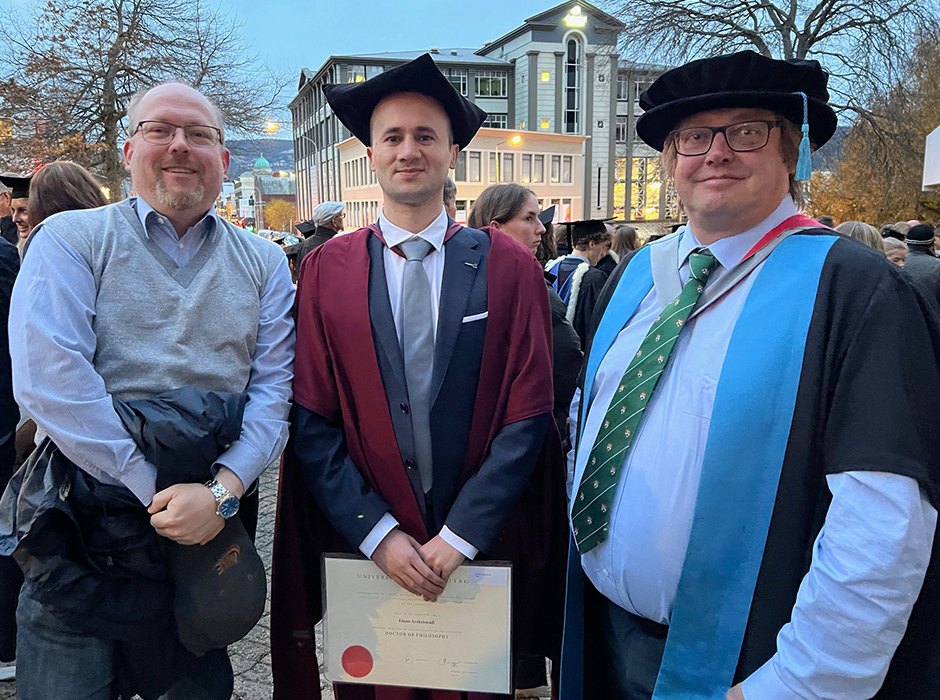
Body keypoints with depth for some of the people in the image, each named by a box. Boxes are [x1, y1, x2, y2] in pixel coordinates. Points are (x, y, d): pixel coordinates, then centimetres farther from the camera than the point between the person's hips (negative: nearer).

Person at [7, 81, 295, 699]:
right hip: (83, 529, -2)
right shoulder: (69, 241, -1)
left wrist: (222, 491, -17)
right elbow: (49, 379, -14)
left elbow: (274, 389, -2)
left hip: (211, 530, 3)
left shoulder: (264, 263, 7)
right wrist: (158, 489, -17)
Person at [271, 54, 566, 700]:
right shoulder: (326, 270, -2)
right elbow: (312, 421, -4)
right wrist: (378, 532, -10)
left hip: (484, 552, 0)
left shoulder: (510, 268, -4)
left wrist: (459, 537, -11)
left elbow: (528, 417, -7)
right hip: (360, 550, 1)